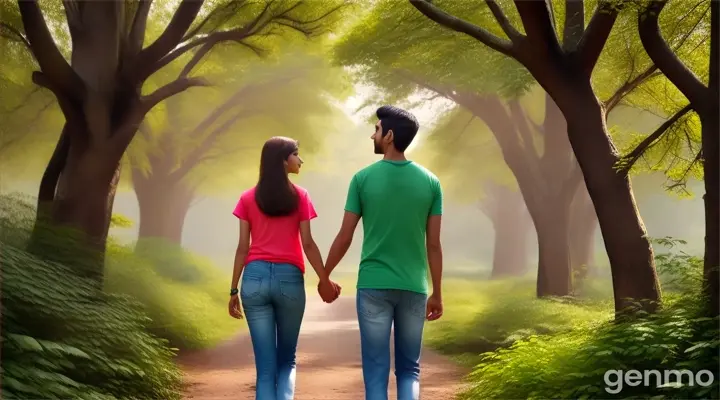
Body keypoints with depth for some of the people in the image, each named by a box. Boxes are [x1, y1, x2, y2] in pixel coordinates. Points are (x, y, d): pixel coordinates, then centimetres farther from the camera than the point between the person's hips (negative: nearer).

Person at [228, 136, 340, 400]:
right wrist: (325, 281, 5)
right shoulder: (299, 196, 1)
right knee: (287, 359, 14)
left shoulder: (248, 198, 7)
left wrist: (233, 290, 7)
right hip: (289, 278, -1)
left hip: (255, 277, 1)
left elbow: (243, 247, 3)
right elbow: (308, 244, -2)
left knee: (265, 366, 3)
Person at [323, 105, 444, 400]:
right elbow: (433, 245, 2)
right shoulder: (430, 182, 2)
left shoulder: (363, 178, -3)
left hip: (373, 286, -2)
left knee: (376, 371, 4)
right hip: (414, 288, 2)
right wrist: (437, 294, 12)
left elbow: (344, 237, 0)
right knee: (409, 369, 12)